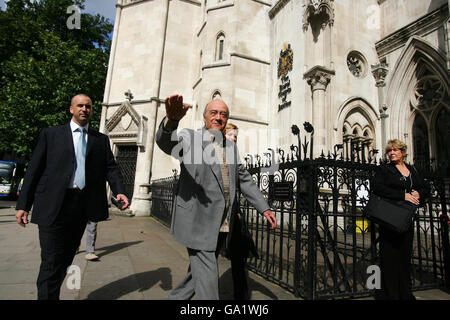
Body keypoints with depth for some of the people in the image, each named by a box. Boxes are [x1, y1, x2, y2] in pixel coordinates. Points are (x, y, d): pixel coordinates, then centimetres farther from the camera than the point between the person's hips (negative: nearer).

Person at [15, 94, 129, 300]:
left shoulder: (101, 139, 13)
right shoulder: (51, 134, 7)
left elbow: (110, 168, 5)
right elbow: (34, 169, 4)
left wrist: (119, 191, -13)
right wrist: (23, 204, -1)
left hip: (82, 206, 3)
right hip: (54, 205, -3)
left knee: (66, 258, 16)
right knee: (51, 261, -1)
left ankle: (52, 292, 34)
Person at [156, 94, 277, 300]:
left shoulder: (231, 146, 16)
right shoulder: (189, 138, -2)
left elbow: (244, 179, 20)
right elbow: (165, 141, -23)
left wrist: (264, 208, 13)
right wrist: (171, 120, -46)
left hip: (222, 225, 6)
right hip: (198, 222, -6)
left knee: (199, 273, 18)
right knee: (207, 278, -3)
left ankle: (176, 297, 41)